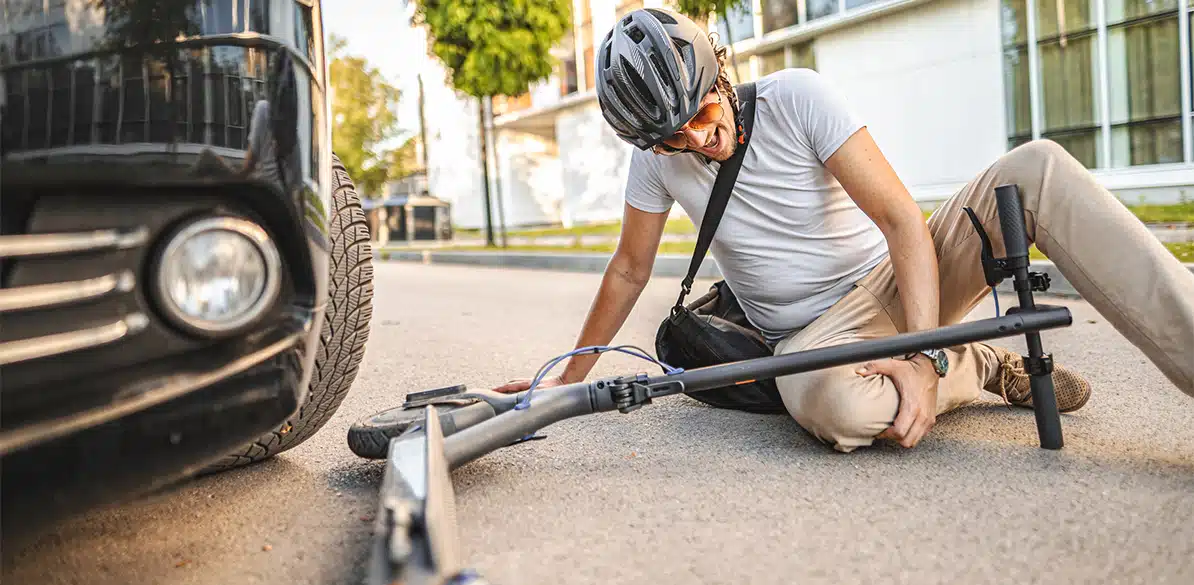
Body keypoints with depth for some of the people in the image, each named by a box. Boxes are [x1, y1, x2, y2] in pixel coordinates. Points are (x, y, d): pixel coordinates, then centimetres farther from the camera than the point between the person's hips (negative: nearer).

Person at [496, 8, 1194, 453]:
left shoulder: (796, 95, -12)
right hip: (813, 332, 1)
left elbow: (900, 215, -18)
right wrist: (568, 380, 9)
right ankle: (988, 369, -10)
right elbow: (629, 271, 8)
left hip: (896, 282, 0)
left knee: (1036, 168, -24)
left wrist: (925, 354, -29)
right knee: (838, 405, -39)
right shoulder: (657, 156, -3)